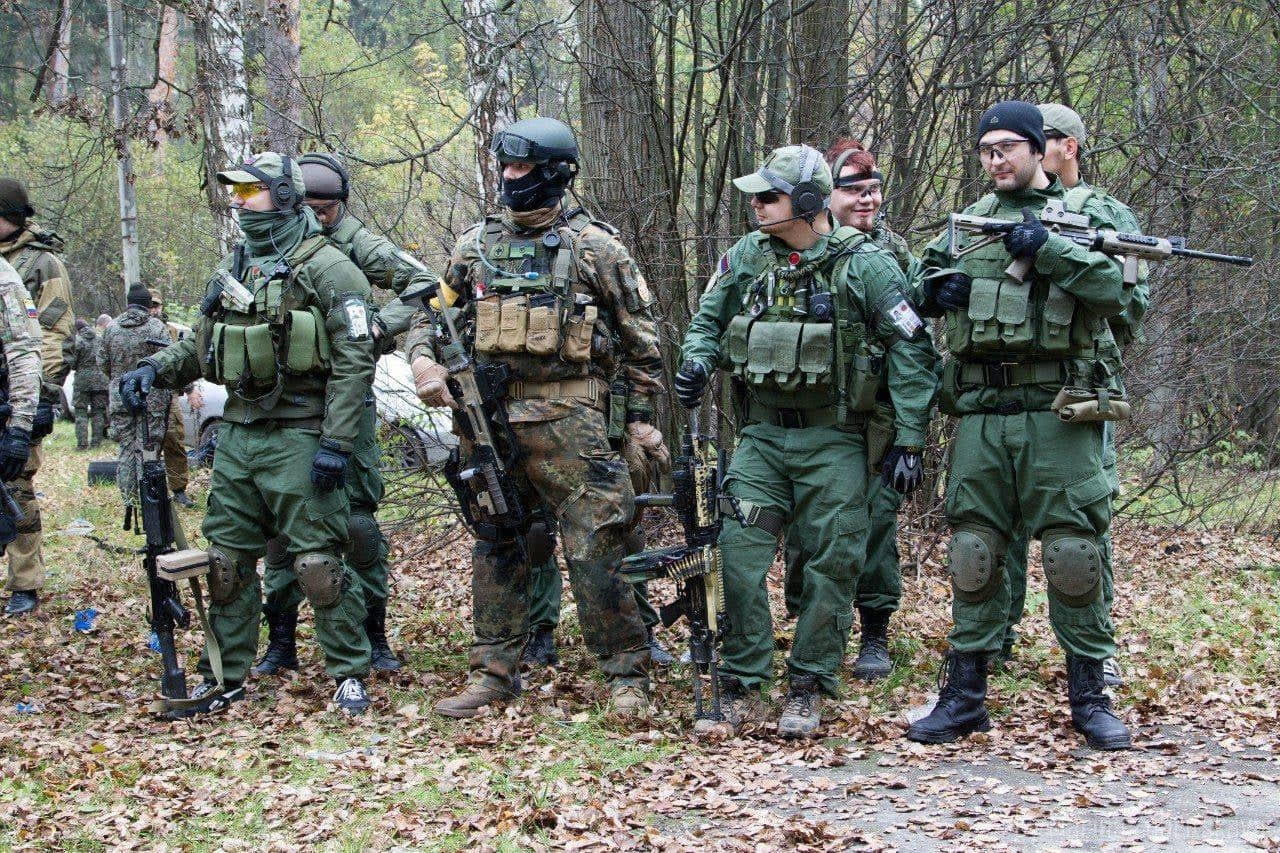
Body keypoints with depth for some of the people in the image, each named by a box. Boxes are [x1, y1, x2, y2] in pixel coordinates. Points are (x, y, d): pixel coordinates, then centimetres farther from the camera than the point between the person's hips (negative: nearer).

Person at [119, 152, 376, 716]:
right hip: (236, 437, 7)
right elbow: (200, 344, 22)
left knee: (318, 562, -5)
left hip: (298, 439, -7)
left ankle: (350, 675, 6)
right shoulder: (231, 271, 14)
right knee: (227, 560, 10)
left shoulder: (325, 268, -9)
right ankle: (225, 677, 20)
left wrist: (336, 442, -18)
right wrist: (155, 368, 1)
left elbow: (354, 360, -13)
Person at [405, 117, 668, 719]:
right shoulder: (477, 243, 11)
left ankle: (626, 675, 3)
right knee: (495, 548, 10)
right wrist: (423, 359, -3)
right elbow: (431, 310, 18)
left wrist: (640, 418, 1)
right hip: (490, 415, 5)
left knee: (593, 551, -6)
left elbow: (639, 336, 3)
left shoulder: (592, 244, -1)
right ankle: (494, 674, 19)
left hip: (568, 418, -5)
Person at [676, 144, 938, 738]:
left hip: (832, 442, -3)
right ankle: (740, 687, 3)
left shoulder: (864, 265, -8)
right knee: (738, 557, -6)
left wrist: (909, 441, -9)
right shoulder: (745, 258, 4)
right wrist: (696, 359, -6)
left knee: (831, 565, 1)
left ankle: (808, 690, 11)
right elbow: (707, 321, 17)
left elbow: (910, 351, -6)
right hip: (761, 436, 3)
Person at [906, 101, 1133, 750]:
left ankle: (1089, 698, 8)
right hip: (980, 416, 3)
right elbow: (916, 287, 24)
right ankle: (964, 697, 12)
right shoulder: (968, 222, 16)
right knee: (973, 554, 5)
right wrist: (939, 285, 2)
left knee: (1075, 555, -2)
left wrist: (1047, 249, -18)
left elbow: (1115, 288, -11)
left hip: (1058, 414, -3)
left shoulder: (1087, 216, 5)